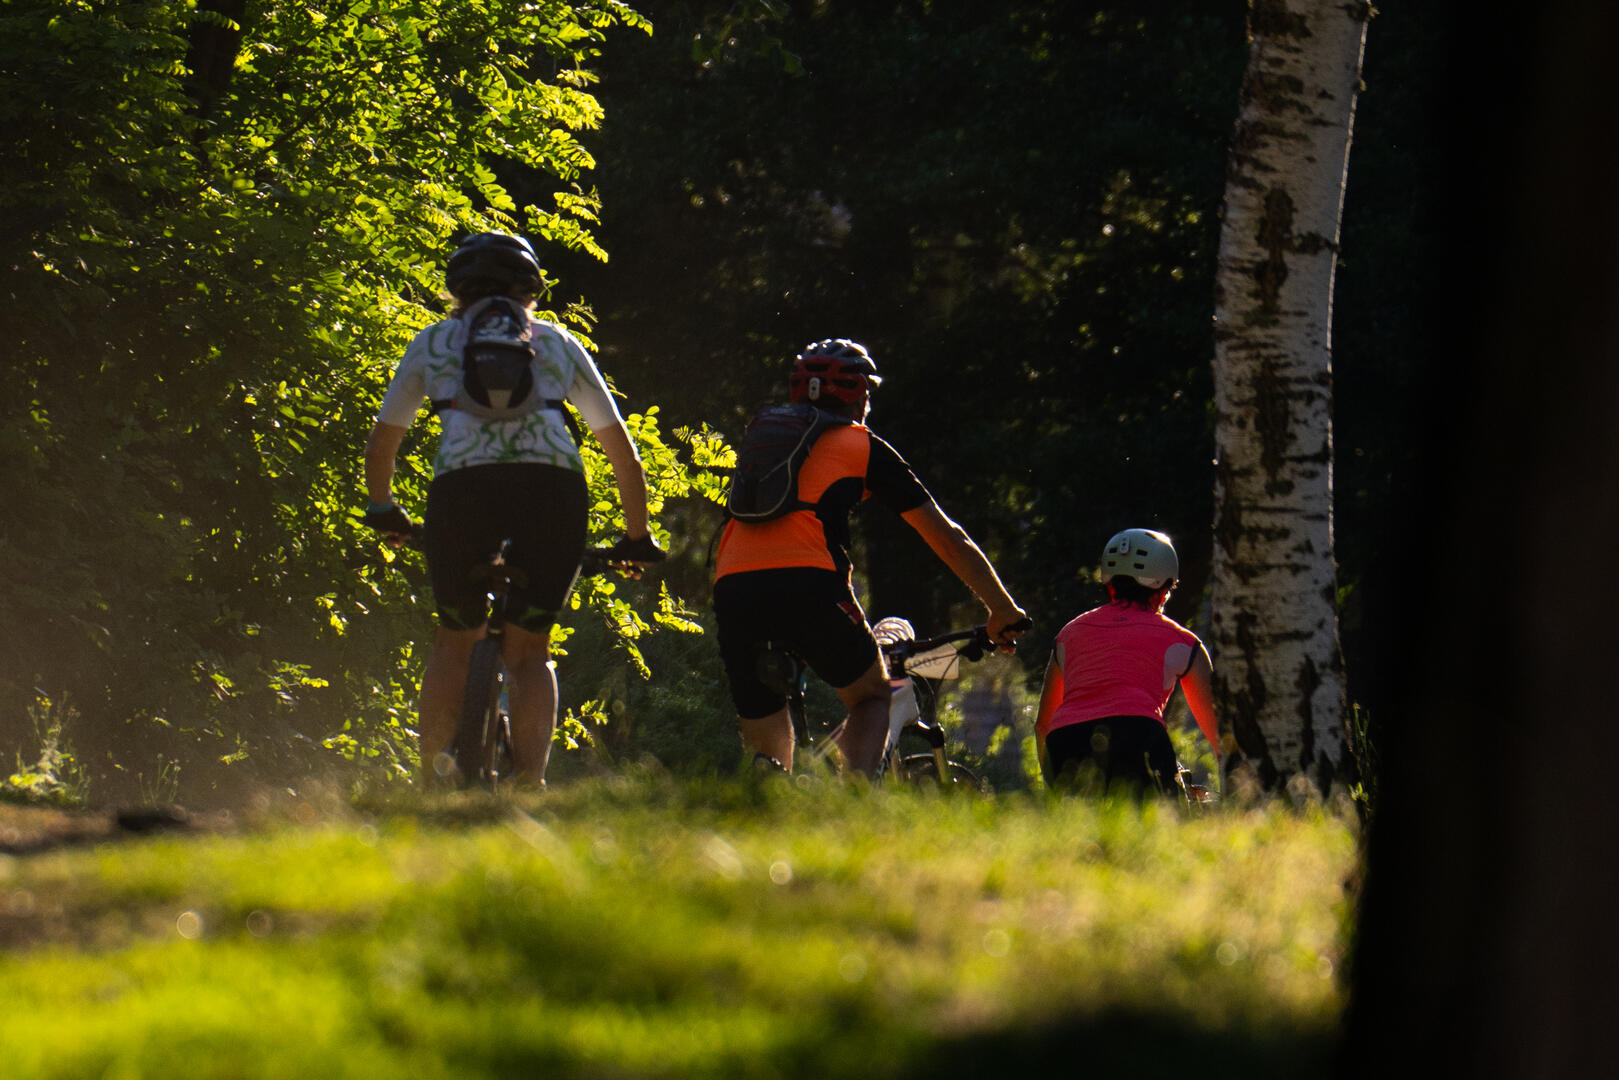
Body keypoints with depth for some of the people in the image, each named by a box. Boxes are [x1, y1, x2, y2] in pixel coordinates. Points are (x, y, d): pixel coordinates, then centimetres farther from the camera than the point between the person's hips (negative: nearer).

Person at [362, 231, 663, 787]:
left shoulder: (433, 342, 26)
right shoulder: (556, 342, 28)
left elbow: (380, 445, 34)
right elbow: (622, 450, 32)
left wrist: (382, 510, 52)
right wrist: (637, 537, 43)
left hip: (462, 485, 0)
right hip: (552, 483, 0)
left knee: (455, 642, 19)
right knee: (529, 651, 12)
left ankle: (431, 782, 4)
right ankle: (529, 784, -8)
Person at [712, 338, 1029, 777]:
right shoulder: (863, 446, 18)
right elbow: (946, 536, 21)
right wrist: (1004, 609, 31)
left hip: (732, 592, 3)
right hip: (807, 585, -3)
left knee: (768, 753, 16)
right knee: (873, 697, 20)